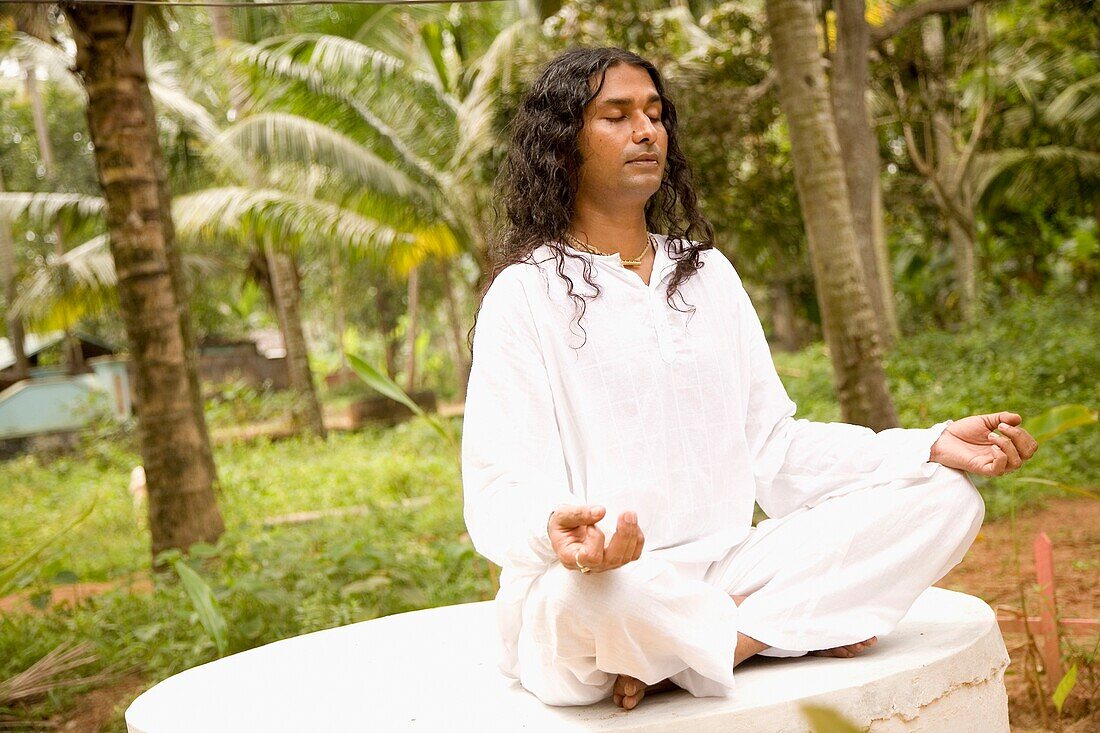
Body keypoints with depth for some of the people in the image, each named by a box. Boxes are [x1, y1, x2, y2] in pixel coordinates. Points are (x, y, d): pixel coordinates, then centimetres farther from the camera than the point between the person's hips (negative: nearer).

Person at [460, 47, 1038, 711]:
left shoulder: (709, 274, 16)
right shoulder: (527, 293, -2)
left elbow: (774, 445, 11)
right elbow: (501, 485, -11)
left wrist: (935, 446, -2)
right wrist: (554, 527, -36)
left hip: (725, 567, 6)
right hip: (604, 581, -6)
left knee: (946, 498, -10)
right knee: (579, 591, -42)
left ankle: (693, 650, -18)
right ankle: (793, 627, -15)